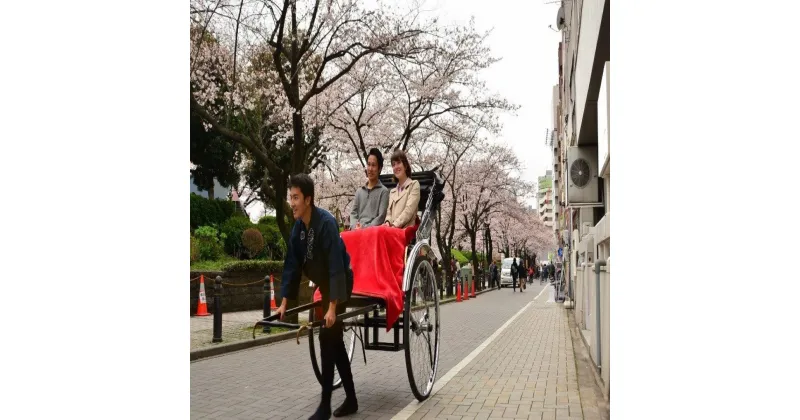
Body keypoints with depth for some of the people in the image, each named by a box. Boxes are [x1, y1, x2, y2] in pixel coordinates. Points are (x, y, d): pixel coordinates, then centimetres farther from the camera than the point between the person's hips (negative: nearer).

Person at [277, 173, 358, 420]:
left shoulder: (326, 223, -26)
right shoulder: (298, 228, -3)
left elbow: (337, 266, -30)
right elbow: (292, 265, 1)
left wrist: (332, 306, -32)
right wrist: (284, 302, -2)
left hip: (339, 284, -8)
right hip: (325, 284, 8)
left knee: (327, 338, -11)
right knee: (335, 340, 12)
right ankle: (351, 400, 23)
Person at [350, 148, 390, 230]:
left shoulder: (384, 191, 6)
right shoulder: (359, 191, 20)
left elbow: (381, 217, -2)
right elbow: (353, 213, 16)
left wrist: (364, 228, -12)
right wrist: (355, 226, -4)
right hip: (357, 231, 4)